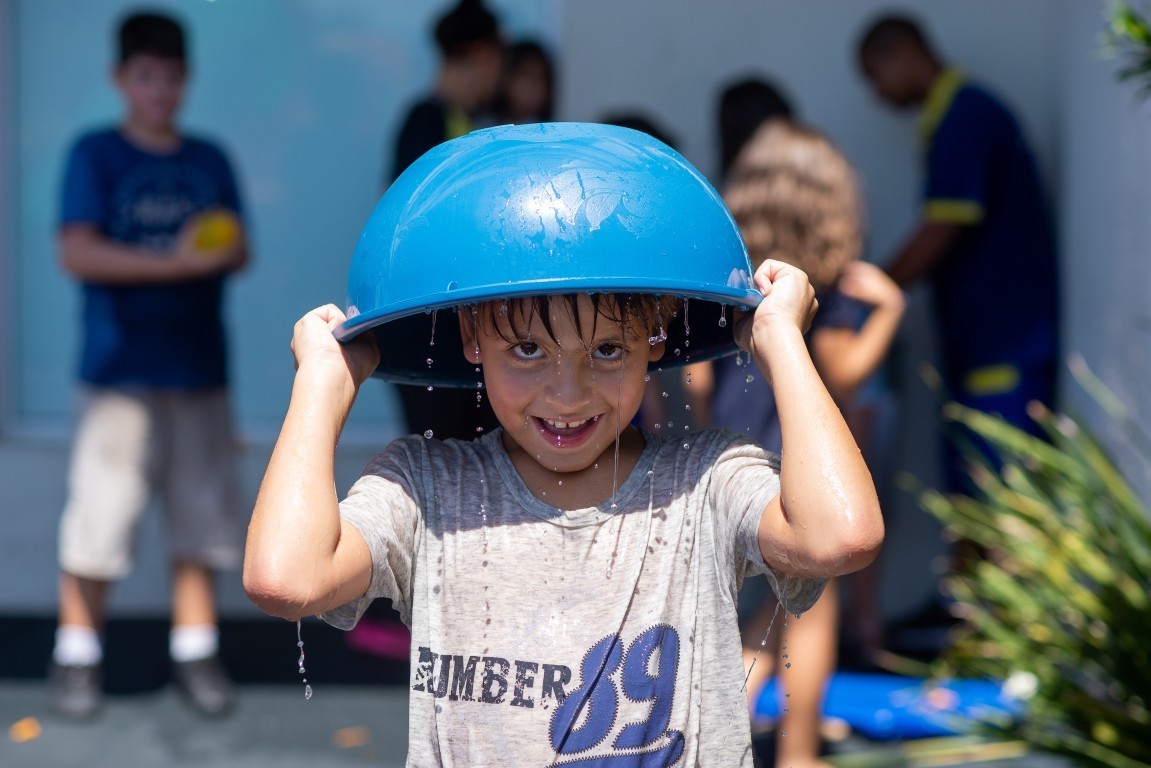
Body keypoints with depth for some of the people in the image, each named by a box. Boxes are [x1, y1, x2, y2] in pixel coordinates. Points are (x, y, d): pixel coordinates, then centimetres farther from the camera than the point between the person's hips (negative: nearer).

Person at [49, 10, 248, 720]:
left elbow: (240, 252, 11)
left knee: (203, 513, 6)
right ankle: (78, 654, 7)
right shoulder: (95, 155, -1)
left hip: (201, 368, 4)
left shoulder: (210, 161, 13)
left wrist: (223, 248, -13)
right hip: (122, 369, -4)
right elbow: (78, 253, -11)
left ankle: (195, 650, 16)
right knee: (101, 510, -6)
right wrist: (175, 263, -18)